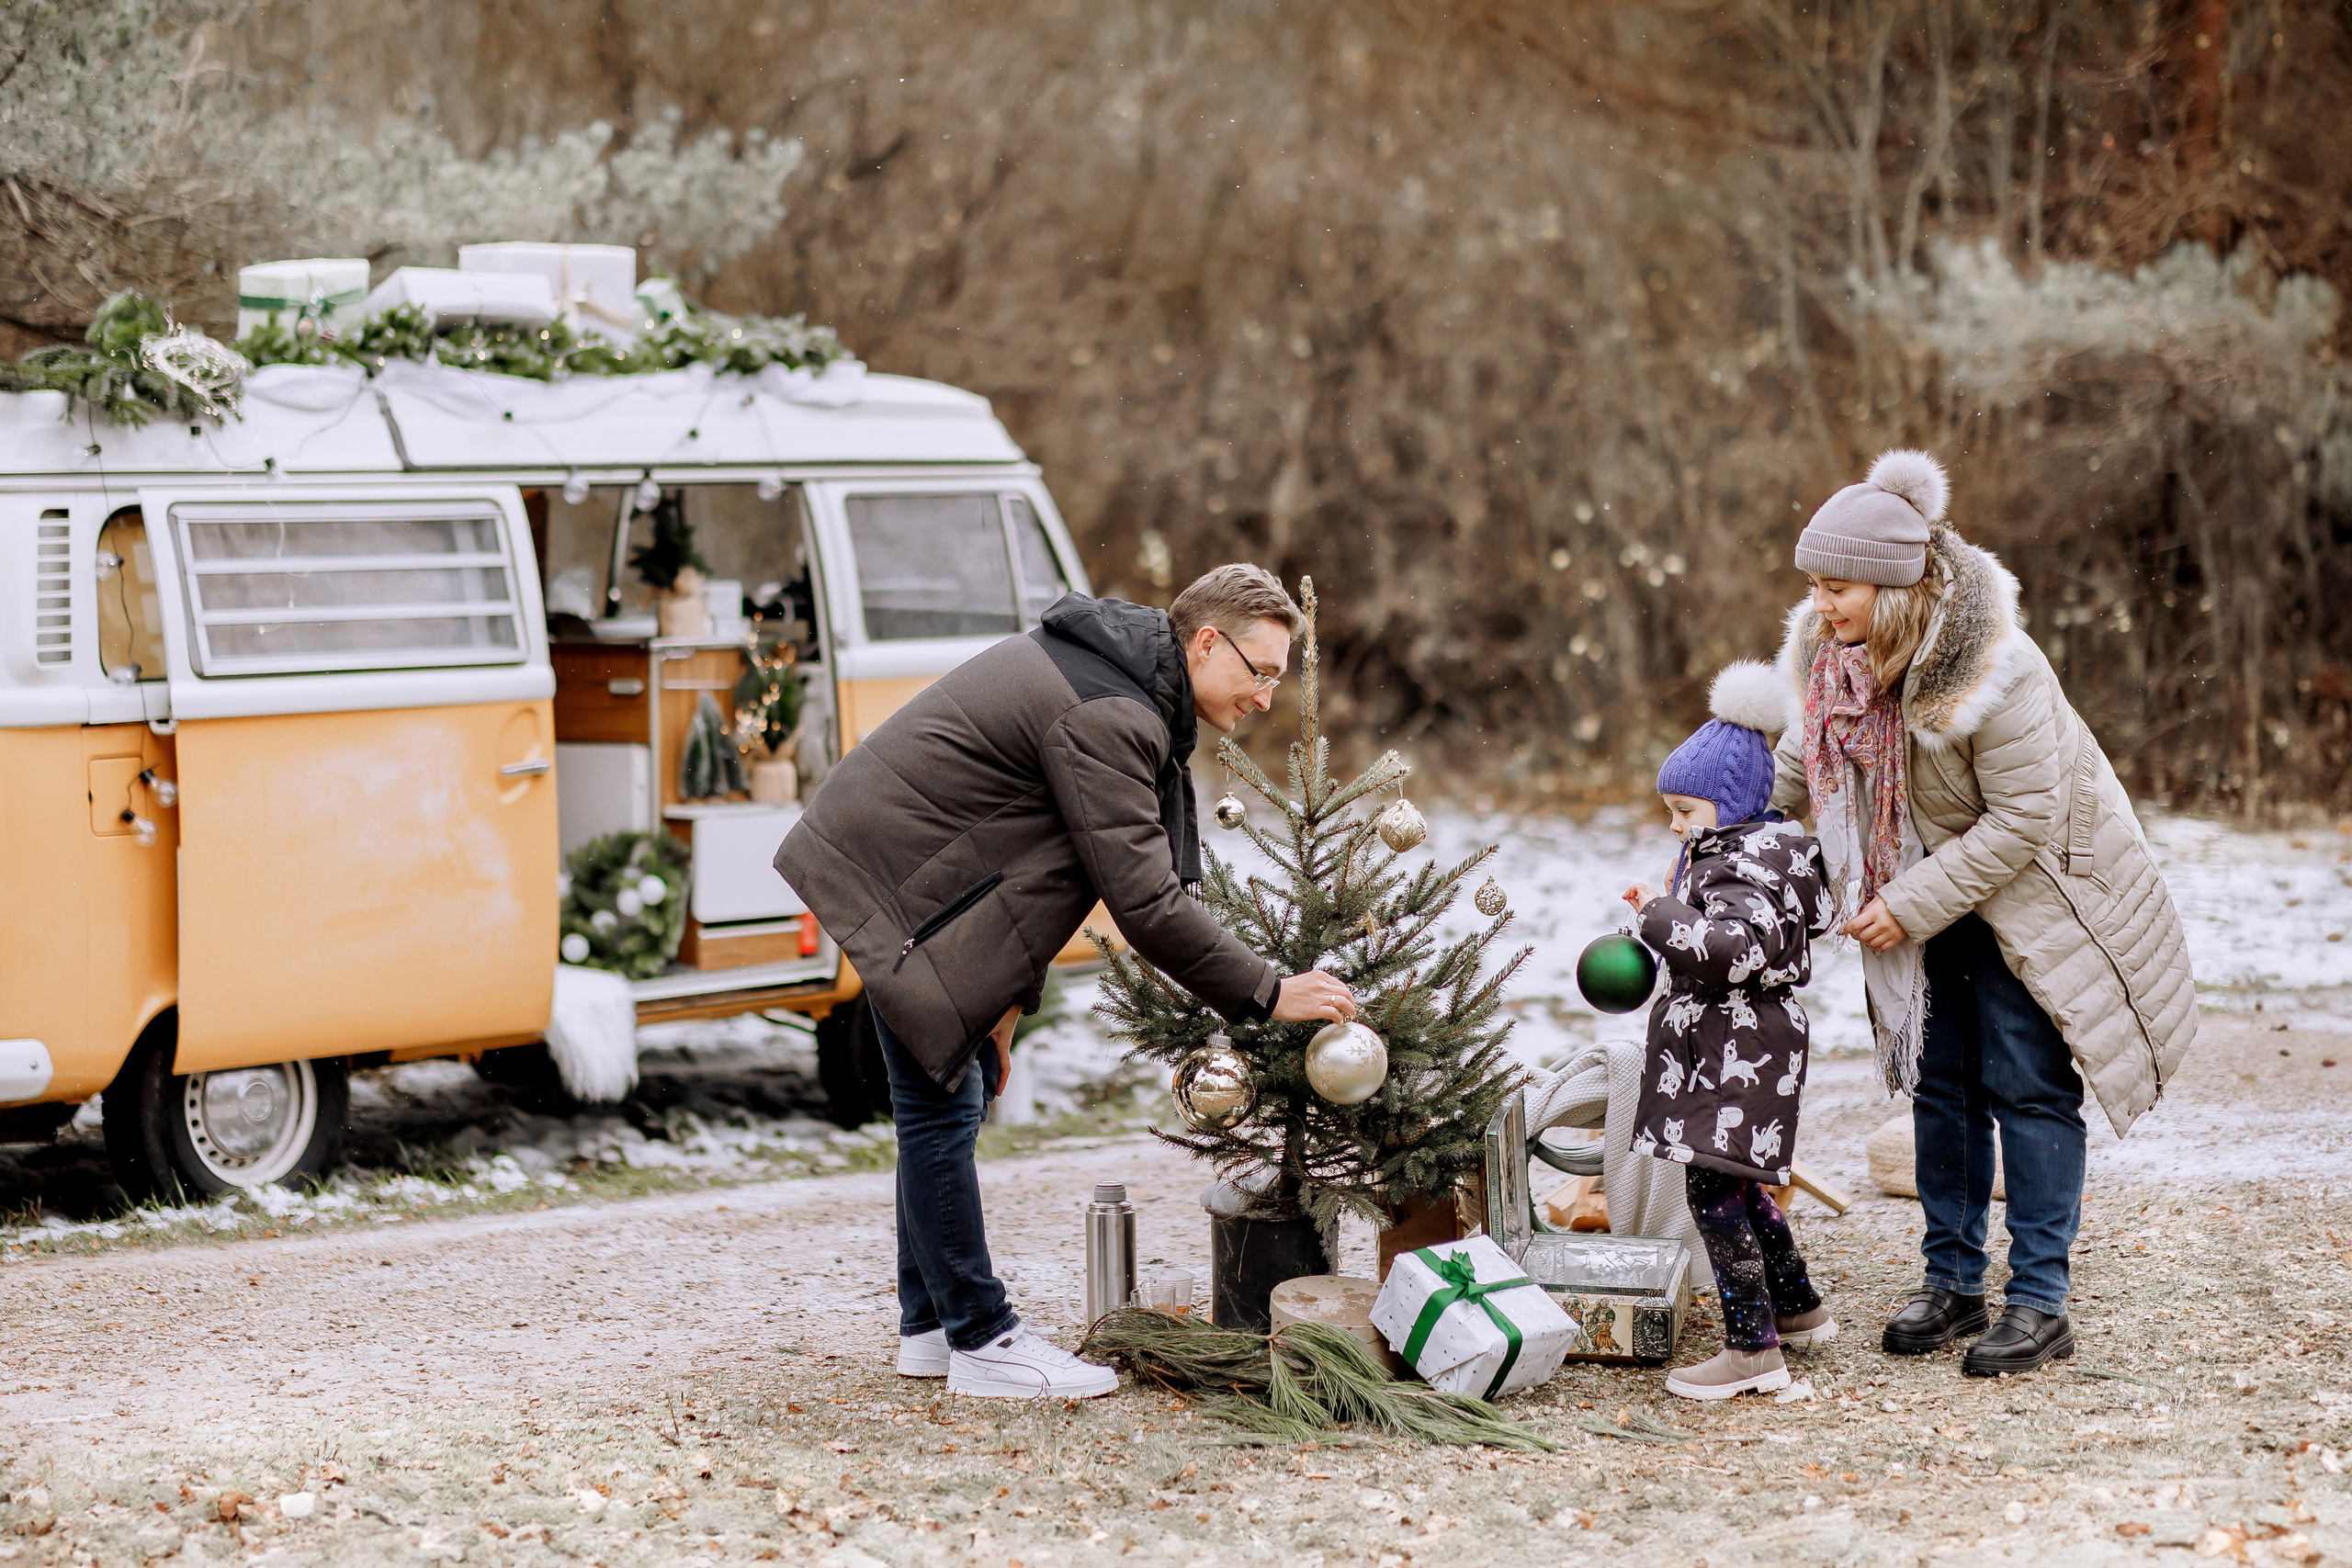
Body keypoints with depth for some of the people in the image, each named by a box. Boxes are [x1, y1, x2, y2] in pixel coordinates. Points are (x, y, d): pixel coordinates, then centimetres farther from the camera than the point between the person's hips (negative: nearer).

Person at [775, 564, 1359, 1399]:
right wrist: (1268, 994, -20)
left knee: (953, 1095, 14)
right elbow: (1145, 902, -26)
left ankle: (931, 1324, 22)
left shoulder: (1123, 680, 10)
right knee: (941, 1106, -7)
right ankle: (981, 1344, -2)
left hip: (901, 862, 11)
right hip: (891, 877, -11)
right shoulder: (1109, 718, -24)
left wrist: (1007, 997, 13)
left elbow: (1035, 865, 15)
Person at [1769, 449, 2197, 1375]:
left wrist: (1912, 907, -26)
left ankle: (2040, 1304, 3)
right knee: (1939, 1080, 10)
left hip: (2030, 889, -6)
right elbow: (1796, 768, 6)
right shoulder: (1836, 656, -11)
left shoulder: (1998, 672, -31)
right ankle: (1951, 1281, 21)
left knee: (2027, 1086, -4)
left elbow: (2022, 820, -26)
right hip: (1933, 892, 6)